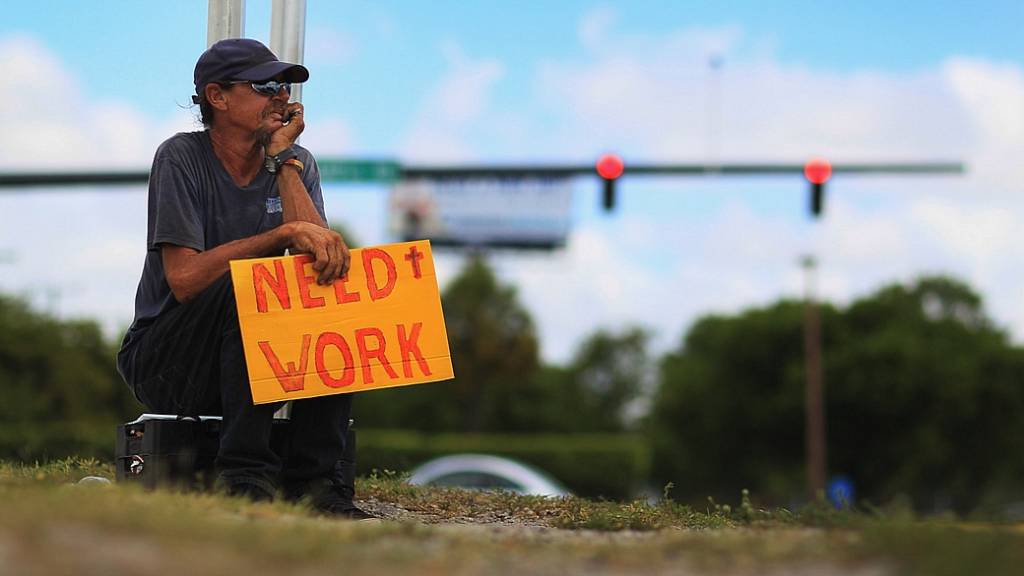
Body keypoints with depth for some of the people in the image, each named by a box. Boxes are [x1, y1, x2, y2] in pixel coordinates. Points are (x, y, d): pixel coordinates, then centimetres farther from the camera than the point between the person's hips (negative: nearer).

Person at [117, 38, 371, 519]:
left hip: (258, 359, 5)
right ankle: (245, 475, -31)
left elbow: (314, 258, -13)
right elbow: (184, 279, -22)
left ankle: (314, 480, -20)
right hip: (162, 362, -5)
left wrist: (281, 159, -12)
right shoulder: (182, 158, -10)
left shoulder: (295, 164, 5)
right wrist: (285, 233, -27)